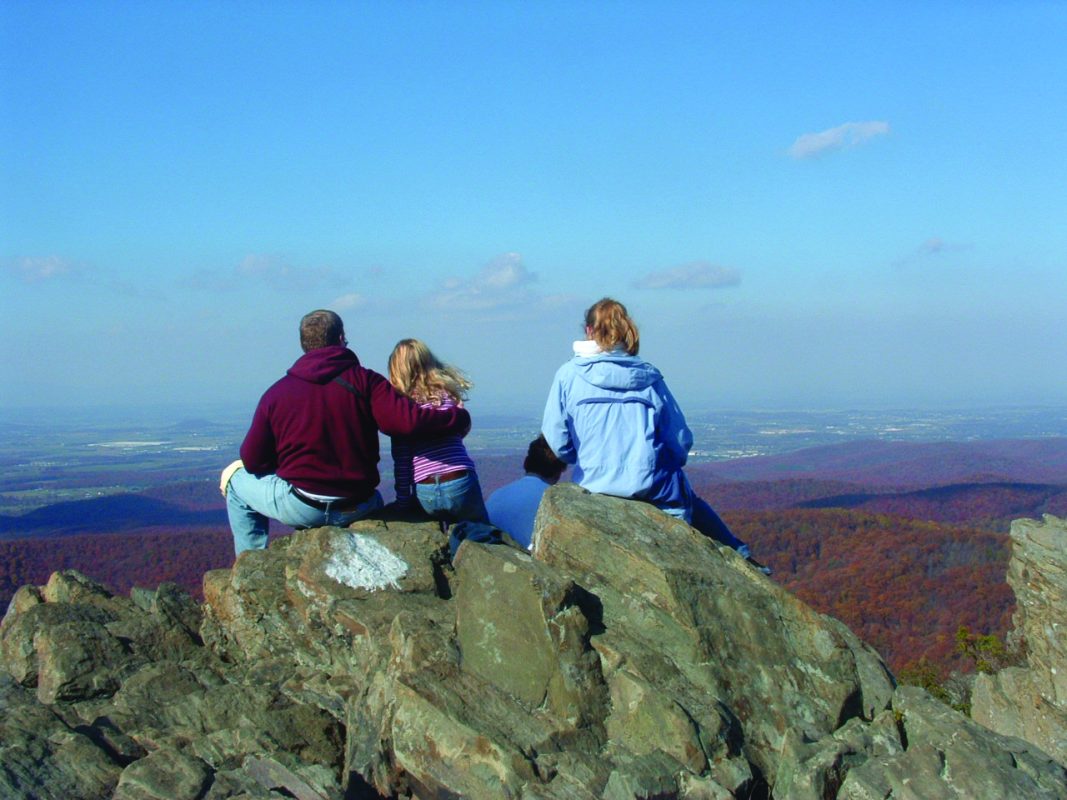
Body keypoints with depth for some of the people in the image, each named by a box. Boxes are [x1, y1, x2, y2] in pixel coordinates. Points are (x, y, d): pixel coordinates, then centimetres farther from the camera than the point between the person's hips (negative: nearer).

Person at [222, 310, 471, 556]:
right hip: (356, 511, 2)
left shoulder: (276, 393, -4)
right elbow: (407, 422, -20)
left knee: (234, 476, 23)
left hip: (300, 508, -2)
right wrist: (458, 417, -5)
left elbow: (253, 461, 0)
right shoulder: (365, 381, -7)